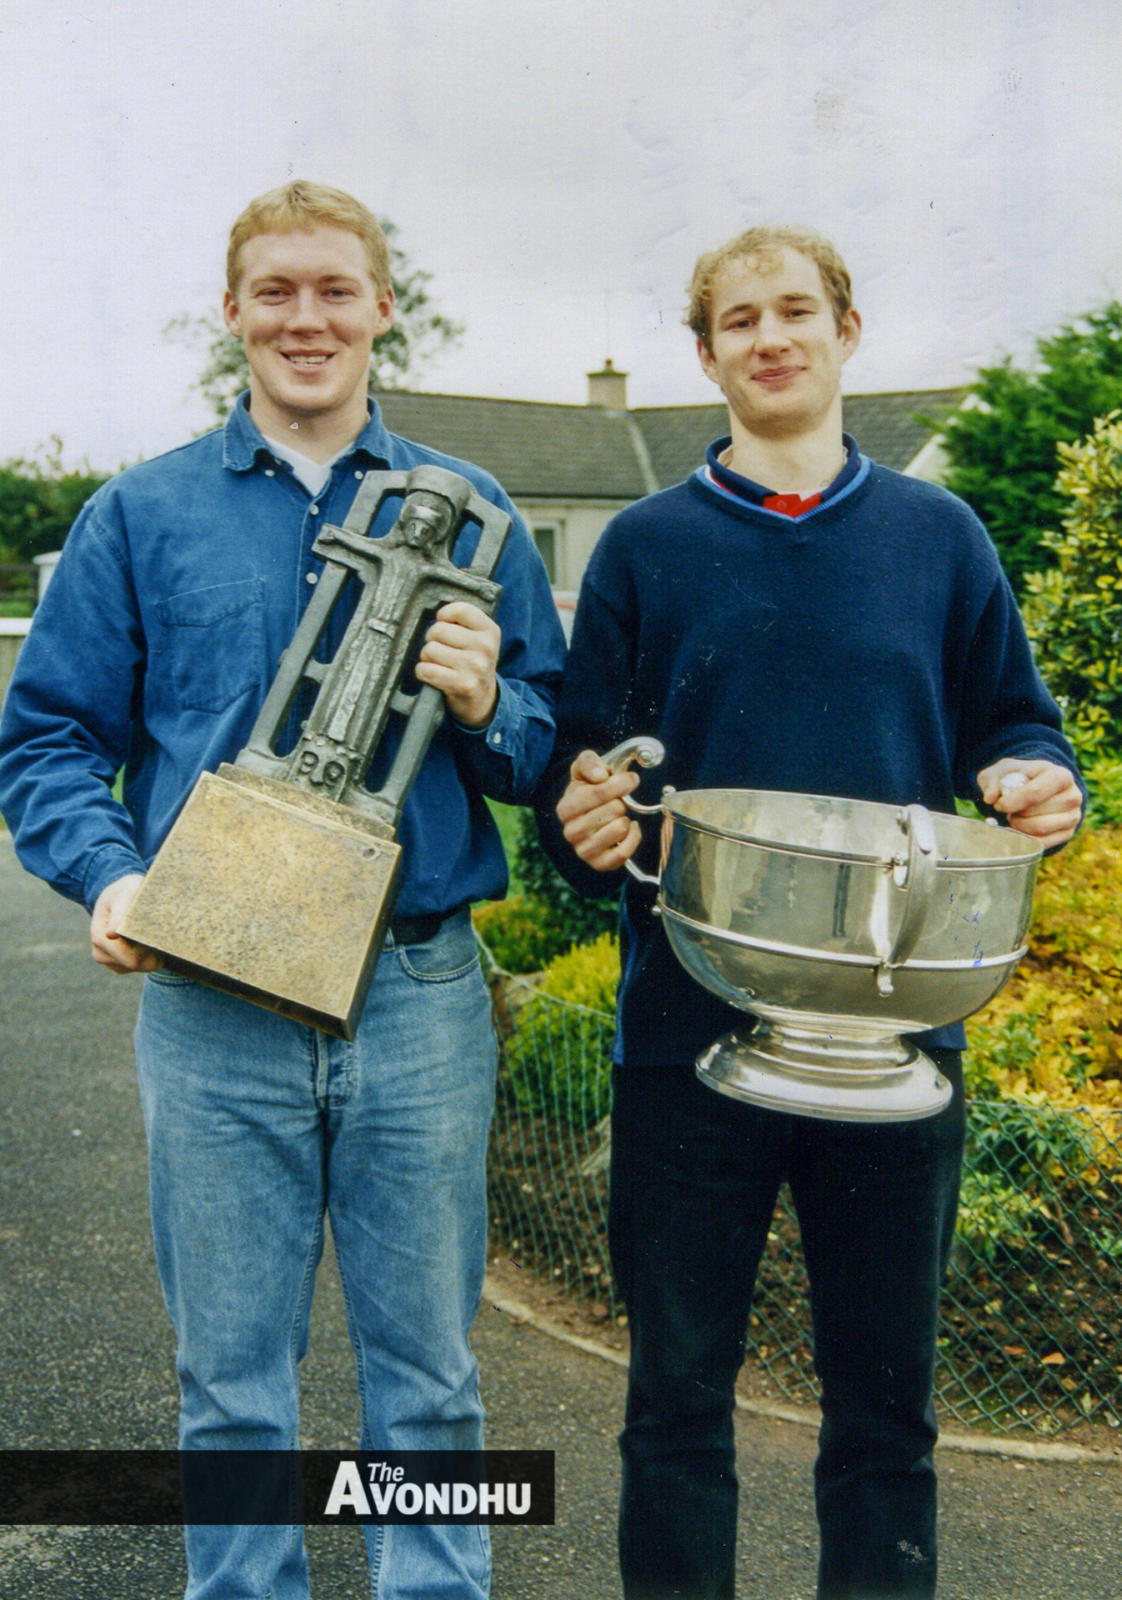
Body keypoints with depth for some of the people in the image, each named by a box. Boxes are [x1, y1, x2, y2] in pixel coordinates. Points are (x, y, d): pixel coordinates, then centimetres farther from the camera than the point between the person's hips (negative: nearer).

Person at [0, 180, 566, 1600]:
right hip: (212, 997, 0)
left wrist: (488, 707, -14)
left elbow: (556, 755, 8)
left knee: (427, 1377, 13)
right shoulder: (140, 515, 6)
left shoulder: (465, 512, 8)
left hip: (422, 997, 1)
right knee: (229, 1383, 13)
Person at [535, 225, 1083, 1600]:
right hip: (690, 1025, -1)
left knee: (885, 1399, 14)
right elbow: (578, 770, 2)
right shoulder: (645, 546, 4)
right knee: (678, 1392, 12)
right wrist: (584, 824, -20)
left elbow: (1009, 723, 12)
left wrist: (1034, 781, -10)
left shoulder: (939, 536, 7)